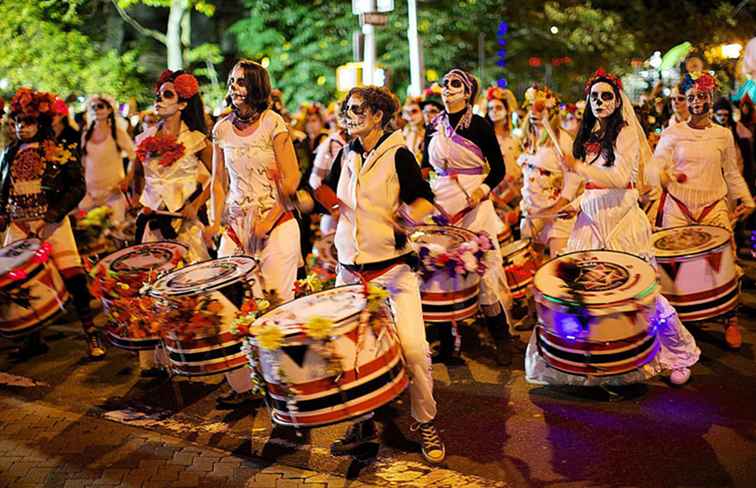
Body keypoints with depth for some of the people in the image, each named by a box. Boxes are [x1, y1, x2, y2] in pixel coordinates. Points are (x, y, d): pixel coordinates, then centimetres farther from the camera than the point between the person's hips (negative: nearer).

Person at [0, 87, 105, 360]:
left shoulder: (59, 153, -3)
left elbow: (77, 187, -8)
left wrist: (53, 216, -16)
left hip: (52, 225, -5)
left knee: (72, 277, -12)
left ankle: (91, 334, -3)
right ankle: (33, 339, 18)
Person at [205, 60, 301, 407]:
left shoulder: (273, 124, -5)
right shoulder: (222, 129, 8)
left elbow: (291, 179, -8)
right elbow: (219, 181, 14)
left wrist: (269, 219, -13)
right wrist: (216, 221, 2)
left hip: (277, 224, -4)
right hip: (236, 225, 4)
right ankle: (241, 385, 13)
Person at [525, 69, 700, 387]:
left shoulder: (625, 132, -4)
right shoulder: (589, 136, 15)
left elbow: (620, 178, -16)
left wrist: (578, 167, -19)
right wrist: (576, 203, 9)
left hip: (621, 219, -6)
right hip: (592, 219, 6)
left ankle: (680, 355, 11)